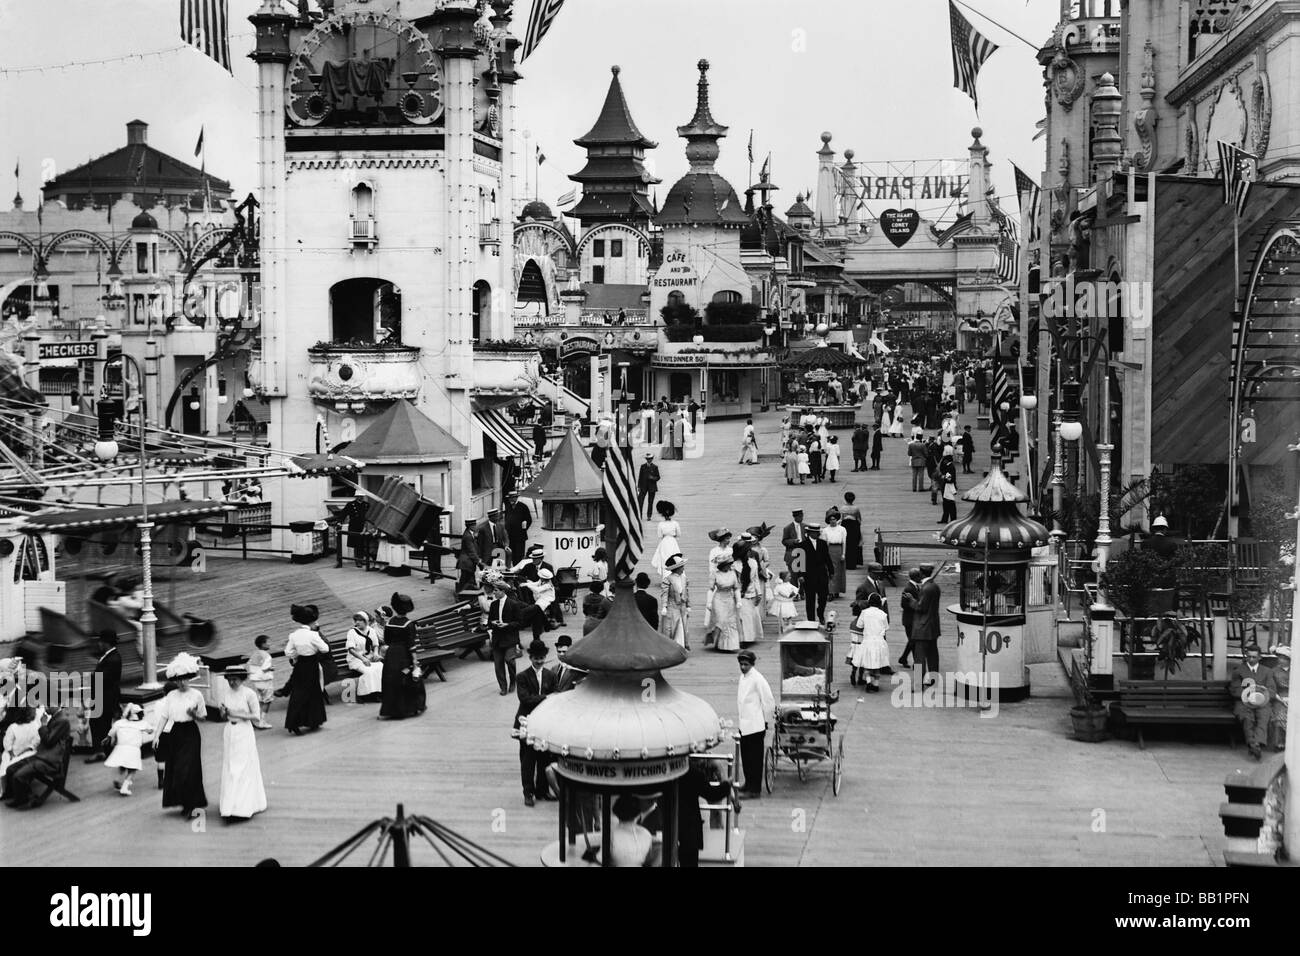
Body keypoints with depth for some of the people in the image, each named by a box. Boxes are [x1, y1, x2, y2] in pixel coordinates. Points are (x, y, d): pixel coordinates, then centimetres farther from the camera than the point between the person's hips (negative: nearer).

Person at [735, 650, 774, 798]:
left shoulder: (758, 679, -14)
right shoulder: (743, 677, 12)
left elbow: (769, 701, -12)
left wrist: (766, 722, -6)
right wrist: (739, 722, 18)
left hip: (755, 726, -8)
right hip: (744, 725, 8)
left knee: (755, 758, -3)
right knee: (745, 757, 15)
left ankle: (754, 790, -1)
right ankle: (748, 784, 26)